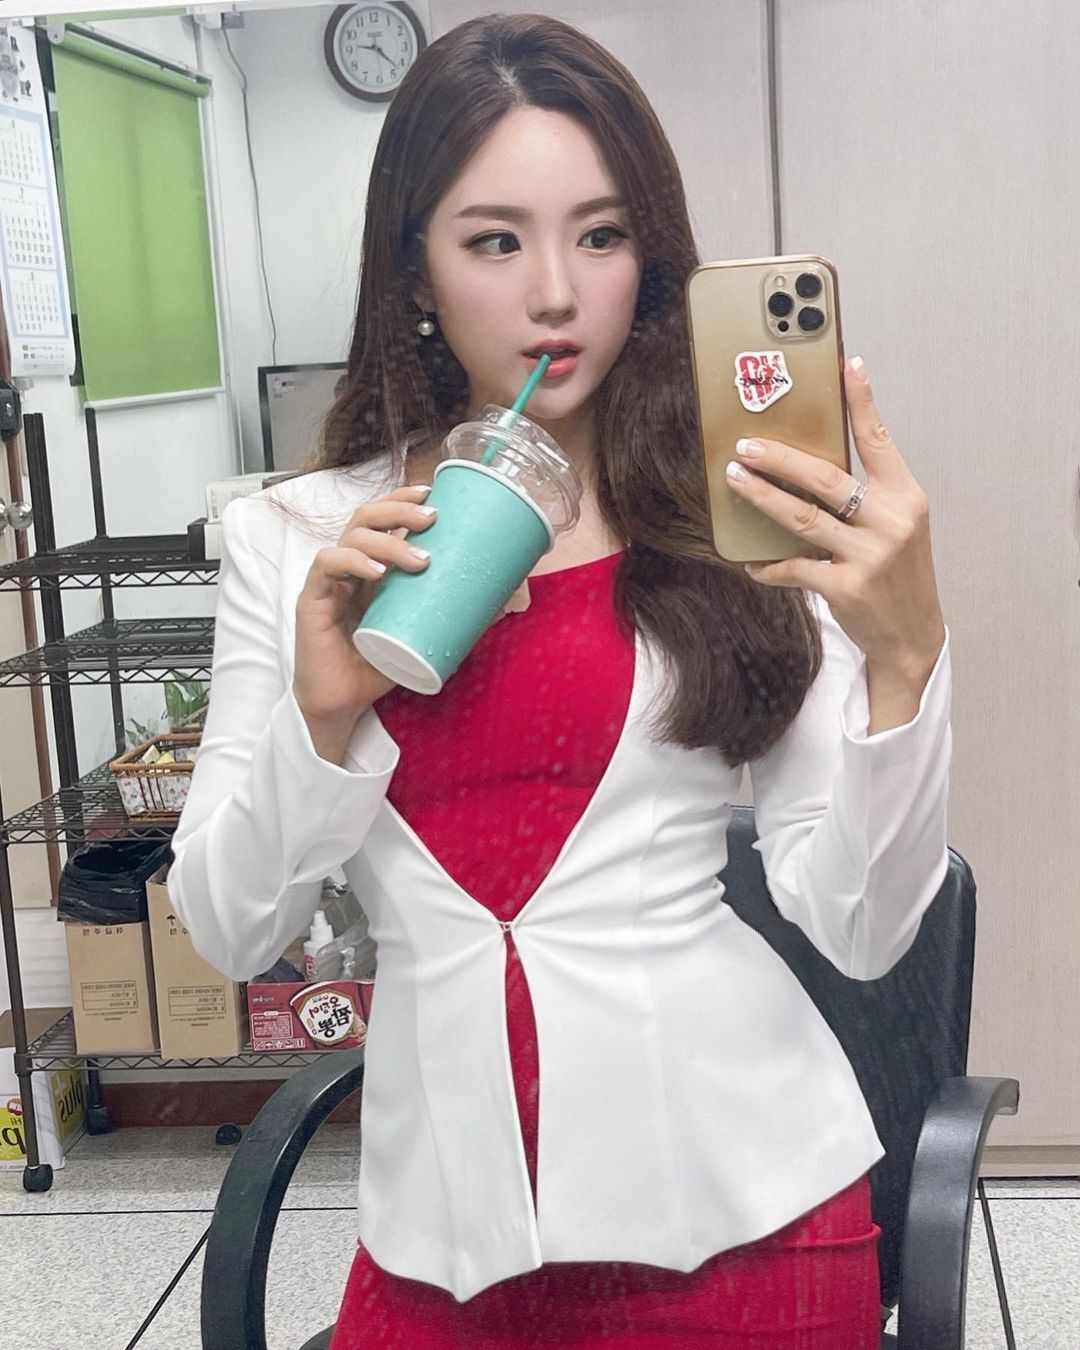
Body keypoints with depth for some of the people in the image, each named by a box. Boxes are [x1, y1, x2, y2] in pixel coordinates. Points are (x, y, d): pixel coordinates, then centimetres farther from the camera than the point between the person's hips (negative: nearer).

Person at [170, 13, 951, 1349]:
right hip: (446, 1221, 1)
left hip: (739, 1201, 0)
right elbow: (229, 930, -1)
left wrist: (902, 656, -22)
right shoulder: (293, 542, -1)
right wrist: (322, 714, -17)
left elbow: (858, 930, -7)